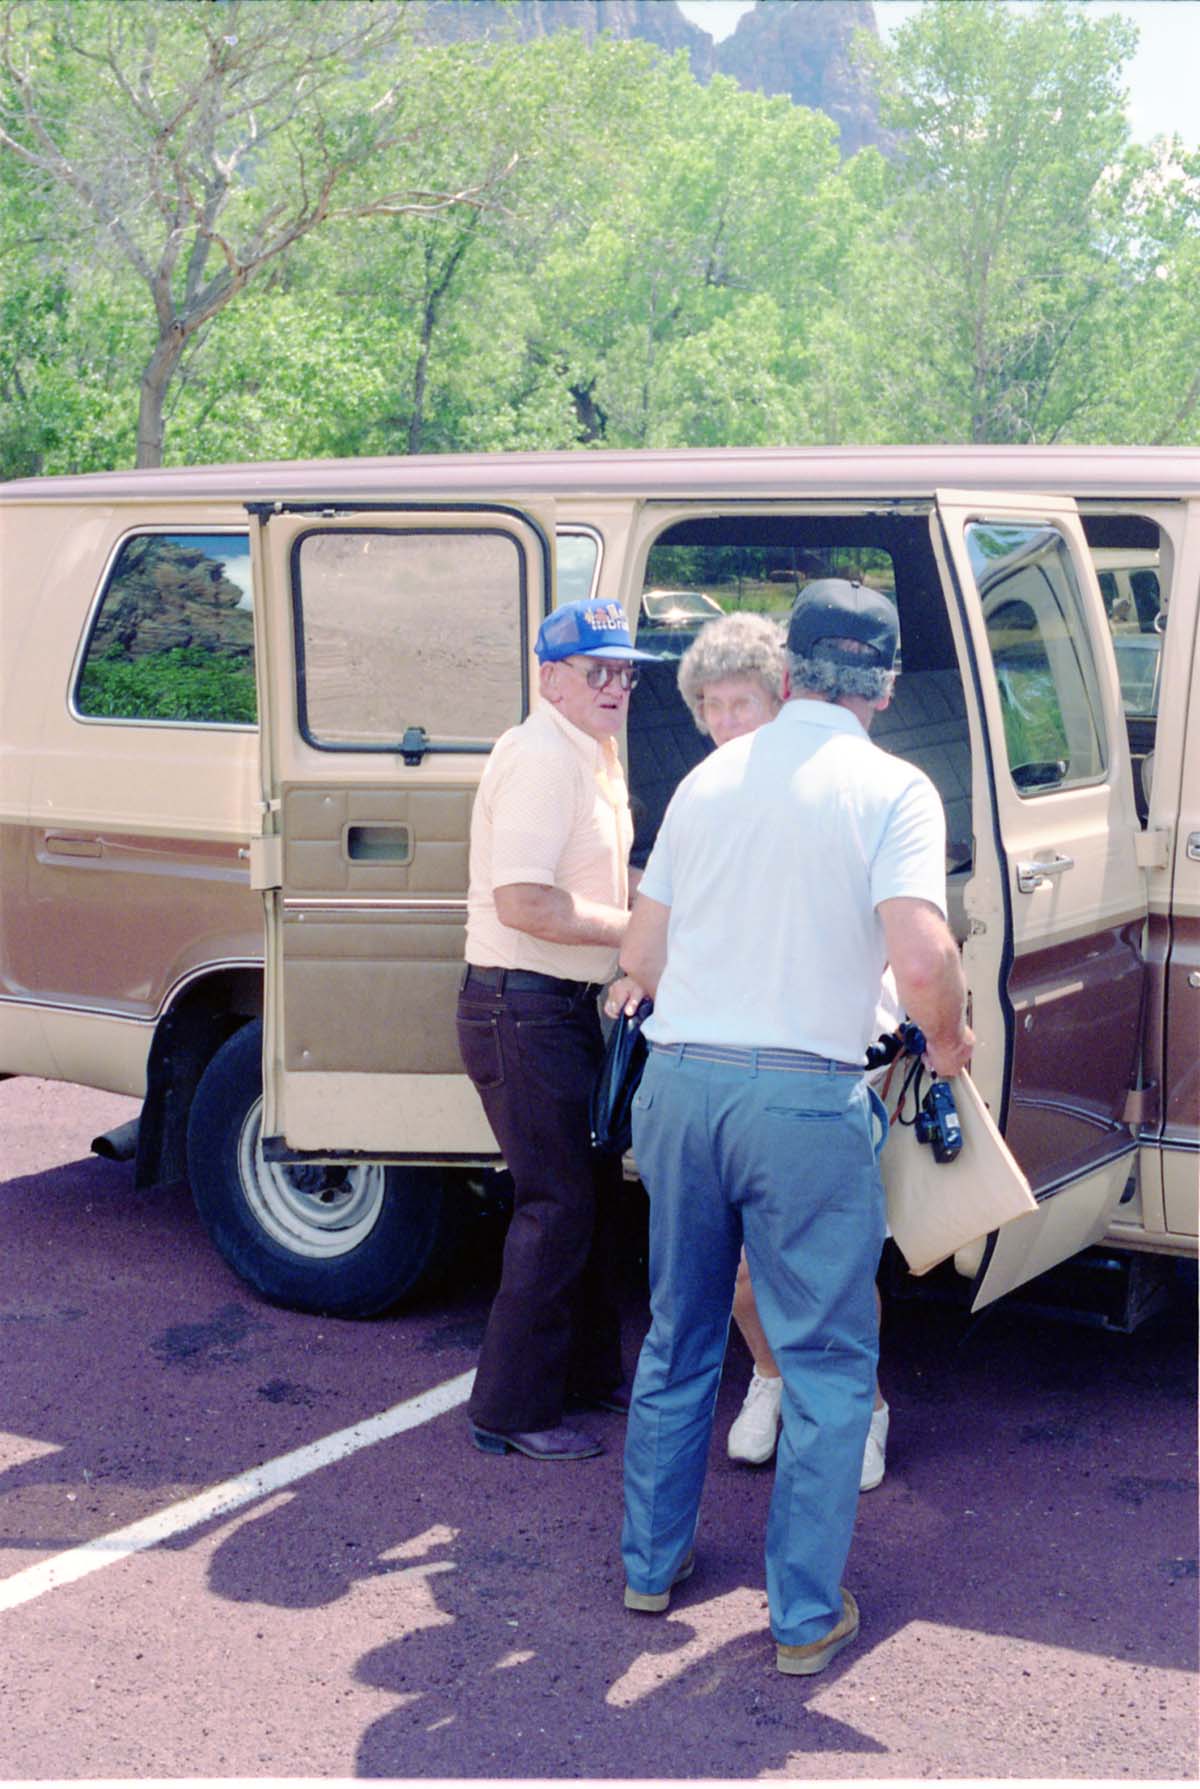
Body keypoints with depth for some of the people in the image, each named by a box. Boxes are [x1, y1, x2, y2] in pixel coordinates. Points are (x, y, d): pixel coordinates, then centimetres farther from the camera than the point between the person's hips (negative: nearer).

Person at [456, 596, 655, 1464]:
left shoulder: (594, 759, 16)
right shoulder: (542, 759, -18)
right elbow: (522, 902, -27)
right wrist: (637, 927, -19)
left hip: (568, 1006, 10)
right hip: (522, 1009, -10)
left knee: (594, 1191, 18)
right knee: (558, 1206, -5)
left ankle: (590, 1369, 33)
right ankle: (512, 1410, 6)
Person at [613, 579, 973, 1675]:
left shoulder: (707, 778, 9)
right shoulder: (892, 789, -5)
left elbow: (640, 958, 12)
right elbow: (921, 960, -19)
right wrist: (950, 1041, 1)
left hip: (680, 1081, 5)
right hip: (808, 1094, -5)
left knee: (679, 1337, 20)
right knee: (828, 1362, 9)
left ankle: (653, 1562, 32)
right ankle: (806, 1616, 15)